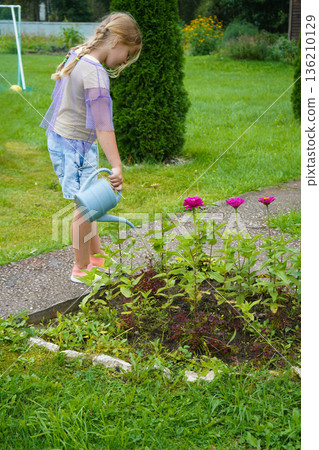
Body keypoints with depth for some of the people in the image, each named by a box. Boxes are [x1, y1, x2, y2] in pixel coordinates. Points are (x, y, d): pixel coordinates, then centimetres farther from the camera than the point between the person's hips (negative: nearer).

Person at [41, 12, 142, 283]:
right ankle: (81, 269, 15)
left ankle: (97, 256, 31)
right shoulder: (96, 73, -23)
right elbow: (103, 125, -29)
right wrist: (116, 166, -30)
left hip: (59, 137, 10)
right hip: (75, 144, -10)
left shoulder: (76, 55, 5)